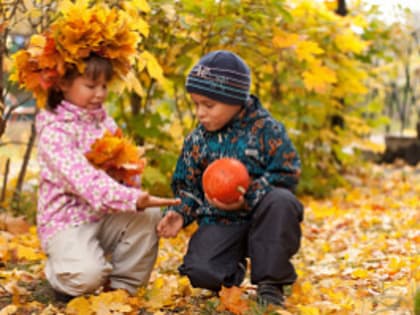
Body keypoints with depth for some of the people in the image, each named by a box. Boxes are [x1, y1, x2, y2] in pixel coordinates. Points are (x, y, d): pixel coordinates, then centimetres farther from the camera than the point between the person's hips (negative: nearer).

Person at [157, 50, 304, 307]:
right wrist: (179, 213, -10)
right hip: (220, 223, 2)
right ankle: (234, 270, 13)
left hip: (261, 218, -1)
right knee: (199, 271, -27)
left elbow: (286, 175, -10)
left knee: (281, 201, -37)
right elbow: (187, 187, 12)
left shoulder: (265, 129, -6)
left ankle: (270, 283, -17)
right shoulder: (197, 141, 6)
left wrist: (247, 199, -23)